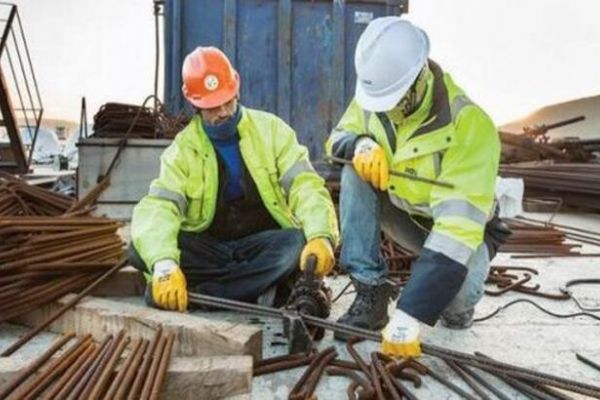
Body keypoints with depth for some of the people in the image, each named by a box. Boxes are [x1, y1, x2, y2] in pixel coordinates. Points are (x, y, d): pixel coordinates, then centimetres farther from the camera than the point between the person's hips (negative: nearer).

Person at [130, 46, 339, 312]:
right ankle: (257, 289, -30)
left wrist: (321, 237, -31)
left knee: (301, 244, -33)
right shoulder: (183, 150, -2)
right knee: (141, 248, -25)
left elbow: (306, 186, -11)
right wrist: (165, 265, -37)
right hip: (207, 249, 1)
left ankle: (197, 291, -28)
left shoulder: (271, 130, -1)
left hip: (263, 247, 0)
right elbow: (158, 209, -17)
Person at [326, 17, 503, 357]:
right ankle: (372, 294, -17)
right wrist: (360, 143, -29)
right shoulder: (374, 95, -16)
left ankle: (456, 304, 7)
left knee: (457, 292, -35)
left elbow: (458, 224, -40)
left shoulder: (468, 125, -34)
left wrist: (410, 314, -45)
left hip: (457, 228, -4)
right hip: (401, 213, 5)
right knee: (356, 174, -24)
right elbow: (337, 138, 0)